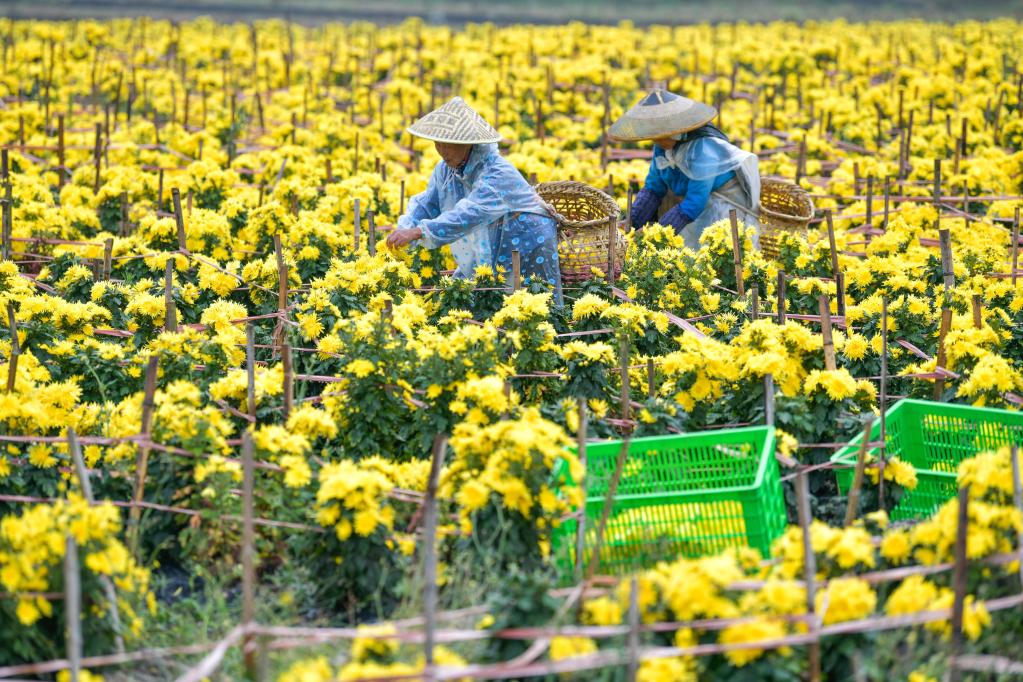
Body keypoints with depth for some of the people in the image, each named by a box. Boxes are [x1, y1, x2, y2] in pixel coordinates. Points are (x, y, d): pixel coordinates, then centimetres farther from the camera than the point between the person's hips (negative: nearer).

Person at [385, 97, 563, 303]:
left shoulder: (499, 174, -28)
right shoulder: (446, 169, -2)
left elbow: (468, 215, -39)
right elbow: (426, 205, -3)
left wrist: (417, 233, -46)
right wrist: (403, 230, -25)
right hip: (478, 263, 7)